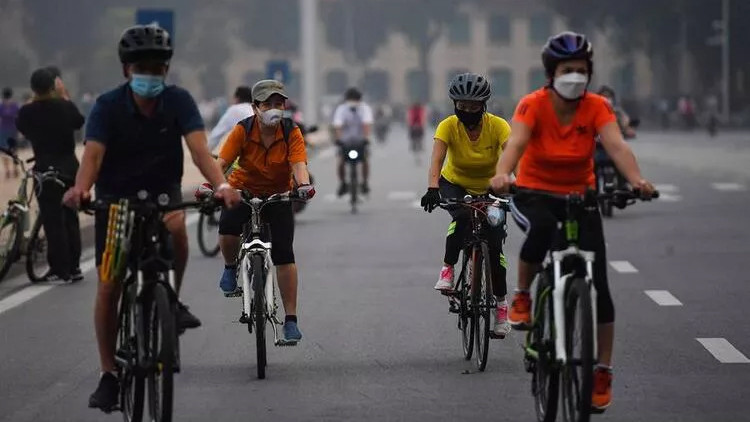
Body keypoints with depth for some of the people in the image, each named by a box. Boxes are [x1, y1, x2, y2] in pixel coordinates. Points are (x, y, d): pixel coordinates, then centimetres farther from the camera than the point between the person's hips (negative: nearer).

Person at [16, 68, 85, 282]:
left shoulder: (28, 112, -13)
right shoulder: (66, 106, -4)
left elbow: (22, 128, 8)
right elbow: (79, 122, 17)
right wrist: (64, 96, 24)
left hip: (46, 170, -4)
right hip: (70, 167, 4)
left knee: (53, 221, -1)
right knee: (71, 218, 13)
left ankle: (60, 269, -2)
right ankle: (74, 267, 17)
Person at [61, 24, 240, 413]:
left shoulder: (178, 102, -13)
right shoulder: (108, 105, -15)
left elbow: (199, 147, -25)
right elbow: (93, 153, -27)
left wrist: (221, 184, -44)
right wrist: (80, 189, -49)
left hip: (162, 192, 0)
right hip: (116, 198, 0)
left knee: (176, 227, -36)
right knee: (108, 289, -3)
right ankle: (109, 375, 10)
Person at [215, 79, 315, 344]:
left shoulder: (291, 132, -14)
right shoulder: (243, 131, -16)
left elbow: (298, 164, -25)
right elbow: (221, 162, -21)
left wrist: (304, 185, -47)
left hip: (278, 195, 0)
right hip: (243, 190, 0)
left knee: (284, 253, -12)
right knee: (228, 229, -30)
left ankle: (291, 319, -4)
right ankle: (230, 267, 7)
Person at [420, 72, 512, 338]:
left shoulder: (498, 126, -24)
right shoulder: (449, 126, -23)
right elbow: (437, 160, -36)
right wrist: (432, 188, -54)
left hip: (490, 189, 1)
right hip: (455, 185, 0)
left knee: (494, 244, -10)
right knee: (462, 218, -34)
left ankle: (501, 305, 5)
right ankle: (448, 269, -16)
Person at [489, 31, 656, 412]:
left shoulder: (596, 107, -12)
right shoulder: (533, 105, -18)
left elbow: (616, 145, -27)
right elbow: (516, 142, -34)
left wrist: (636, 179, -47)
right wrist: (502, 174, -56)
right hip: (534, 193, -2)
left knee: (597, 284, -6)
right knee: (542, 228, -39)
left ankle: (603, 372, 7)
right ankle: (522, 298, -13)